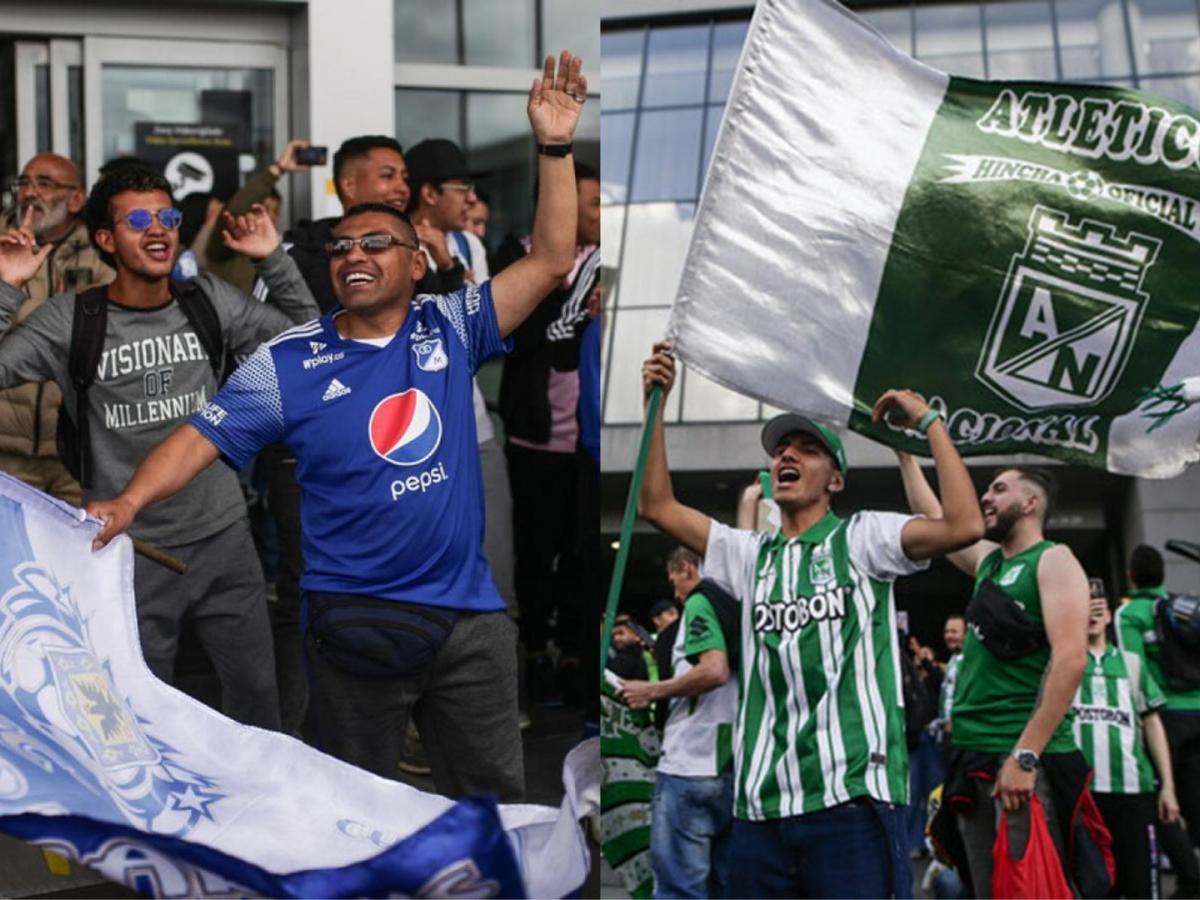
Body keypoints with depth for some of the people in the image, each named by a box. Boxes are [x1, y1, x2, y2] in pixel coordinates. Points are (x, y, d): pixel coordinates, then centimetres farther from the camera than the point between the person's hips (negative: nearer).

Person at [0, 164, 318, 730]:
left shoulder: (209, 302, 1)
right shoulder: (71, 320, -8)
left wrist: (274, 261, -2)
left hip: (223, 537, 3)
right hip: (130, 551, -3)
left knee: (256, 693, 15)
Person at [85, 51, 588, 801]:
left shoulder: (451, 331, 4)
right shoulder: (287, 364, -1)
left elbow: (550, 263, 0)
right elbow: (202, 438, -5)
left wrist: (555, 148, -10)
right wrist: (129, 503, -22)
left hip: (470, 617, 2)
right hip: (356, 625, -2)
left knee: (494, 795, 10)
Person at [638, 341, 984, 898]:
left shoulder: (861, 539, 7)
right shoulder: (751, 556, 21)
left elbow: (964, 526, -8)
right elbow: (658, 507, 15)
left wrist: (928, 421, -2)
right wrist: (654, 403, 10)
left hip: (851, 793, -5)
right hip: (760, 803, 5)